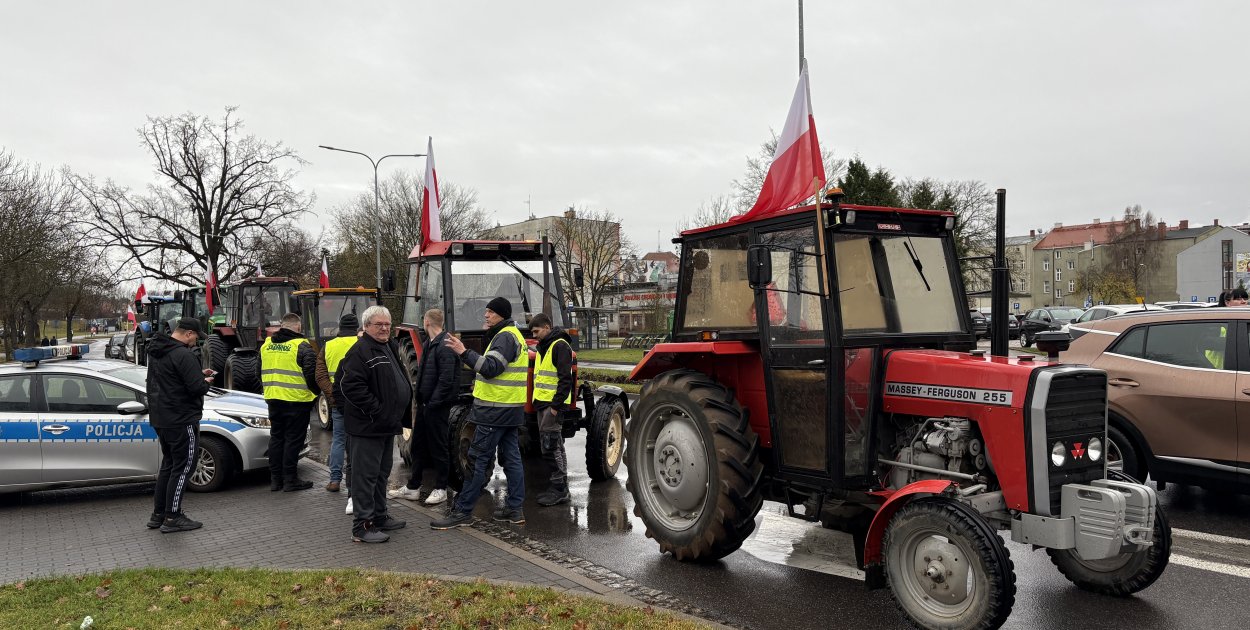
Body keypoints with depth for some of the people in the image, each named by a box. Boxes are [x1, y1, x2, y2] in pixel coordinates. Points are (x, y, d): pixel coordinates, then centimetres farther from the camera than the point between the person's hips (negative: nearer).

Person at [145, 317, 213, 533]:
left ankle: (158, 515, 22)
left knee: (168, 464, 18)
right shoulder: (183, 355, -20)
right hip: (181, 419, -10)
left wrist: (198, 375, 12)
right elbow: (197, 388, -24)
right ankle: (172, 518, 1)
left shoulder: (156, 351, 12)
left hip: (159, 418, 10)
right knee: (183, 467, -2)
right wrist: (205, 382, -2)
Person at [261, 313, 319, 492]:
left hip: (273, 399, 6)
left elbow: (260, 371, 19)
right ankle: (290, 480, 5)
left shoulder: (266, 344, 10)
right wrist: (316, 391, -1)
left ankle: (275, 479, 19)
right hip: (296, 400, -6)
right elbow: (312, 372, -16)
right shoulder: (301, 346, -11)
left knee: (276, 437, 14)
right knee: (293, 439, 1)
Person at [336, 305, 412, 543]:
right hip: (366, 427, -10)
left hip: (386, 426, 10)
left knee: (382, 473, 18)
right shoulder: (360, 351, -15)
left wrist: (400, 415, 18)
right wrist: (375, 410, -23)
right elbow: (350, 387, -24)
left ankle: (379, 516, 30)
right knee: (366, 475, -5)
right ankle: (362, 526, 1)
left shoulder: (390, 349, 16)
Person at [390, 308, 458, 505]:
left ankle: (440, 489, 14)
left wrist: (434, 402, -19)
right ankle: (413, 487, 26)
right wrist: (420, 397, 11)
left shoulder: (445, 345, -17)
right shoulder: (428, 344, 13)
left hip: (437, 406, -9)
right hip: (424, 404, 9)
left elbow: (446, 379, -23)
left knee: (438, 448, 2)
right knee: (418, 445, 15)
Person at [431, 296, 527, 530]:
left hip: (495, 410, -10)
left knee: (477, 459, -5)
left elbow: (490, 368, -26)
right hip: (511, 409, 10)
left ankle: (462, 511, -1)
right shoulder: (512, 335, 19)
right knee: (511, 458, 10)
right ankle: (514, 509, 15)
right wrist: (481, 384, 17)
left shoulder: (505, 337, -14)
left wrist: (464, 353, -29)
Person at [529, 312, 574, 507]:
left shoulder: (560, 345, -11)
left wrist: (556, 405, -20)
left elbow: (566, 379, -18)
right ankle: (558, 487, 18)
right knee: (553, 447, 12)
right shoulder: (542, 347, 19)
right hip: (542, 403, 10)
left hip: (553, 404, -10)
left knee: (550, 446, -10)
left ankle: (560, 489, -4)